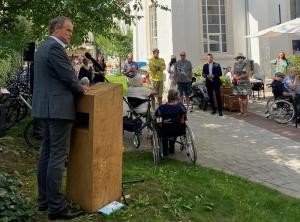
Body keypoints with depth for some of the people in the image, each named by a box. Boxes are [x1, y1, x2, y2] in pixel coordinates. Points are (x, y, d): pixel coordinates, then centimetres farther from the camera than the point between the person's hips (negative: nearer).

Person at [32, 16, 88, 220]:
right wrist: (81, 89, 2)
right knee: (58, 156, -8)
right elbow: (68, 76, -17)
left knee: (47, 153, 13)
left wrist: (77, 87, 16)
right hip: (58, 107, -11)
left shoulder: (43, 47, 19)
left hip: (47, 106, 11)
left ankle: (44, 199, 20)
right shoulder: (55, 47, -13)